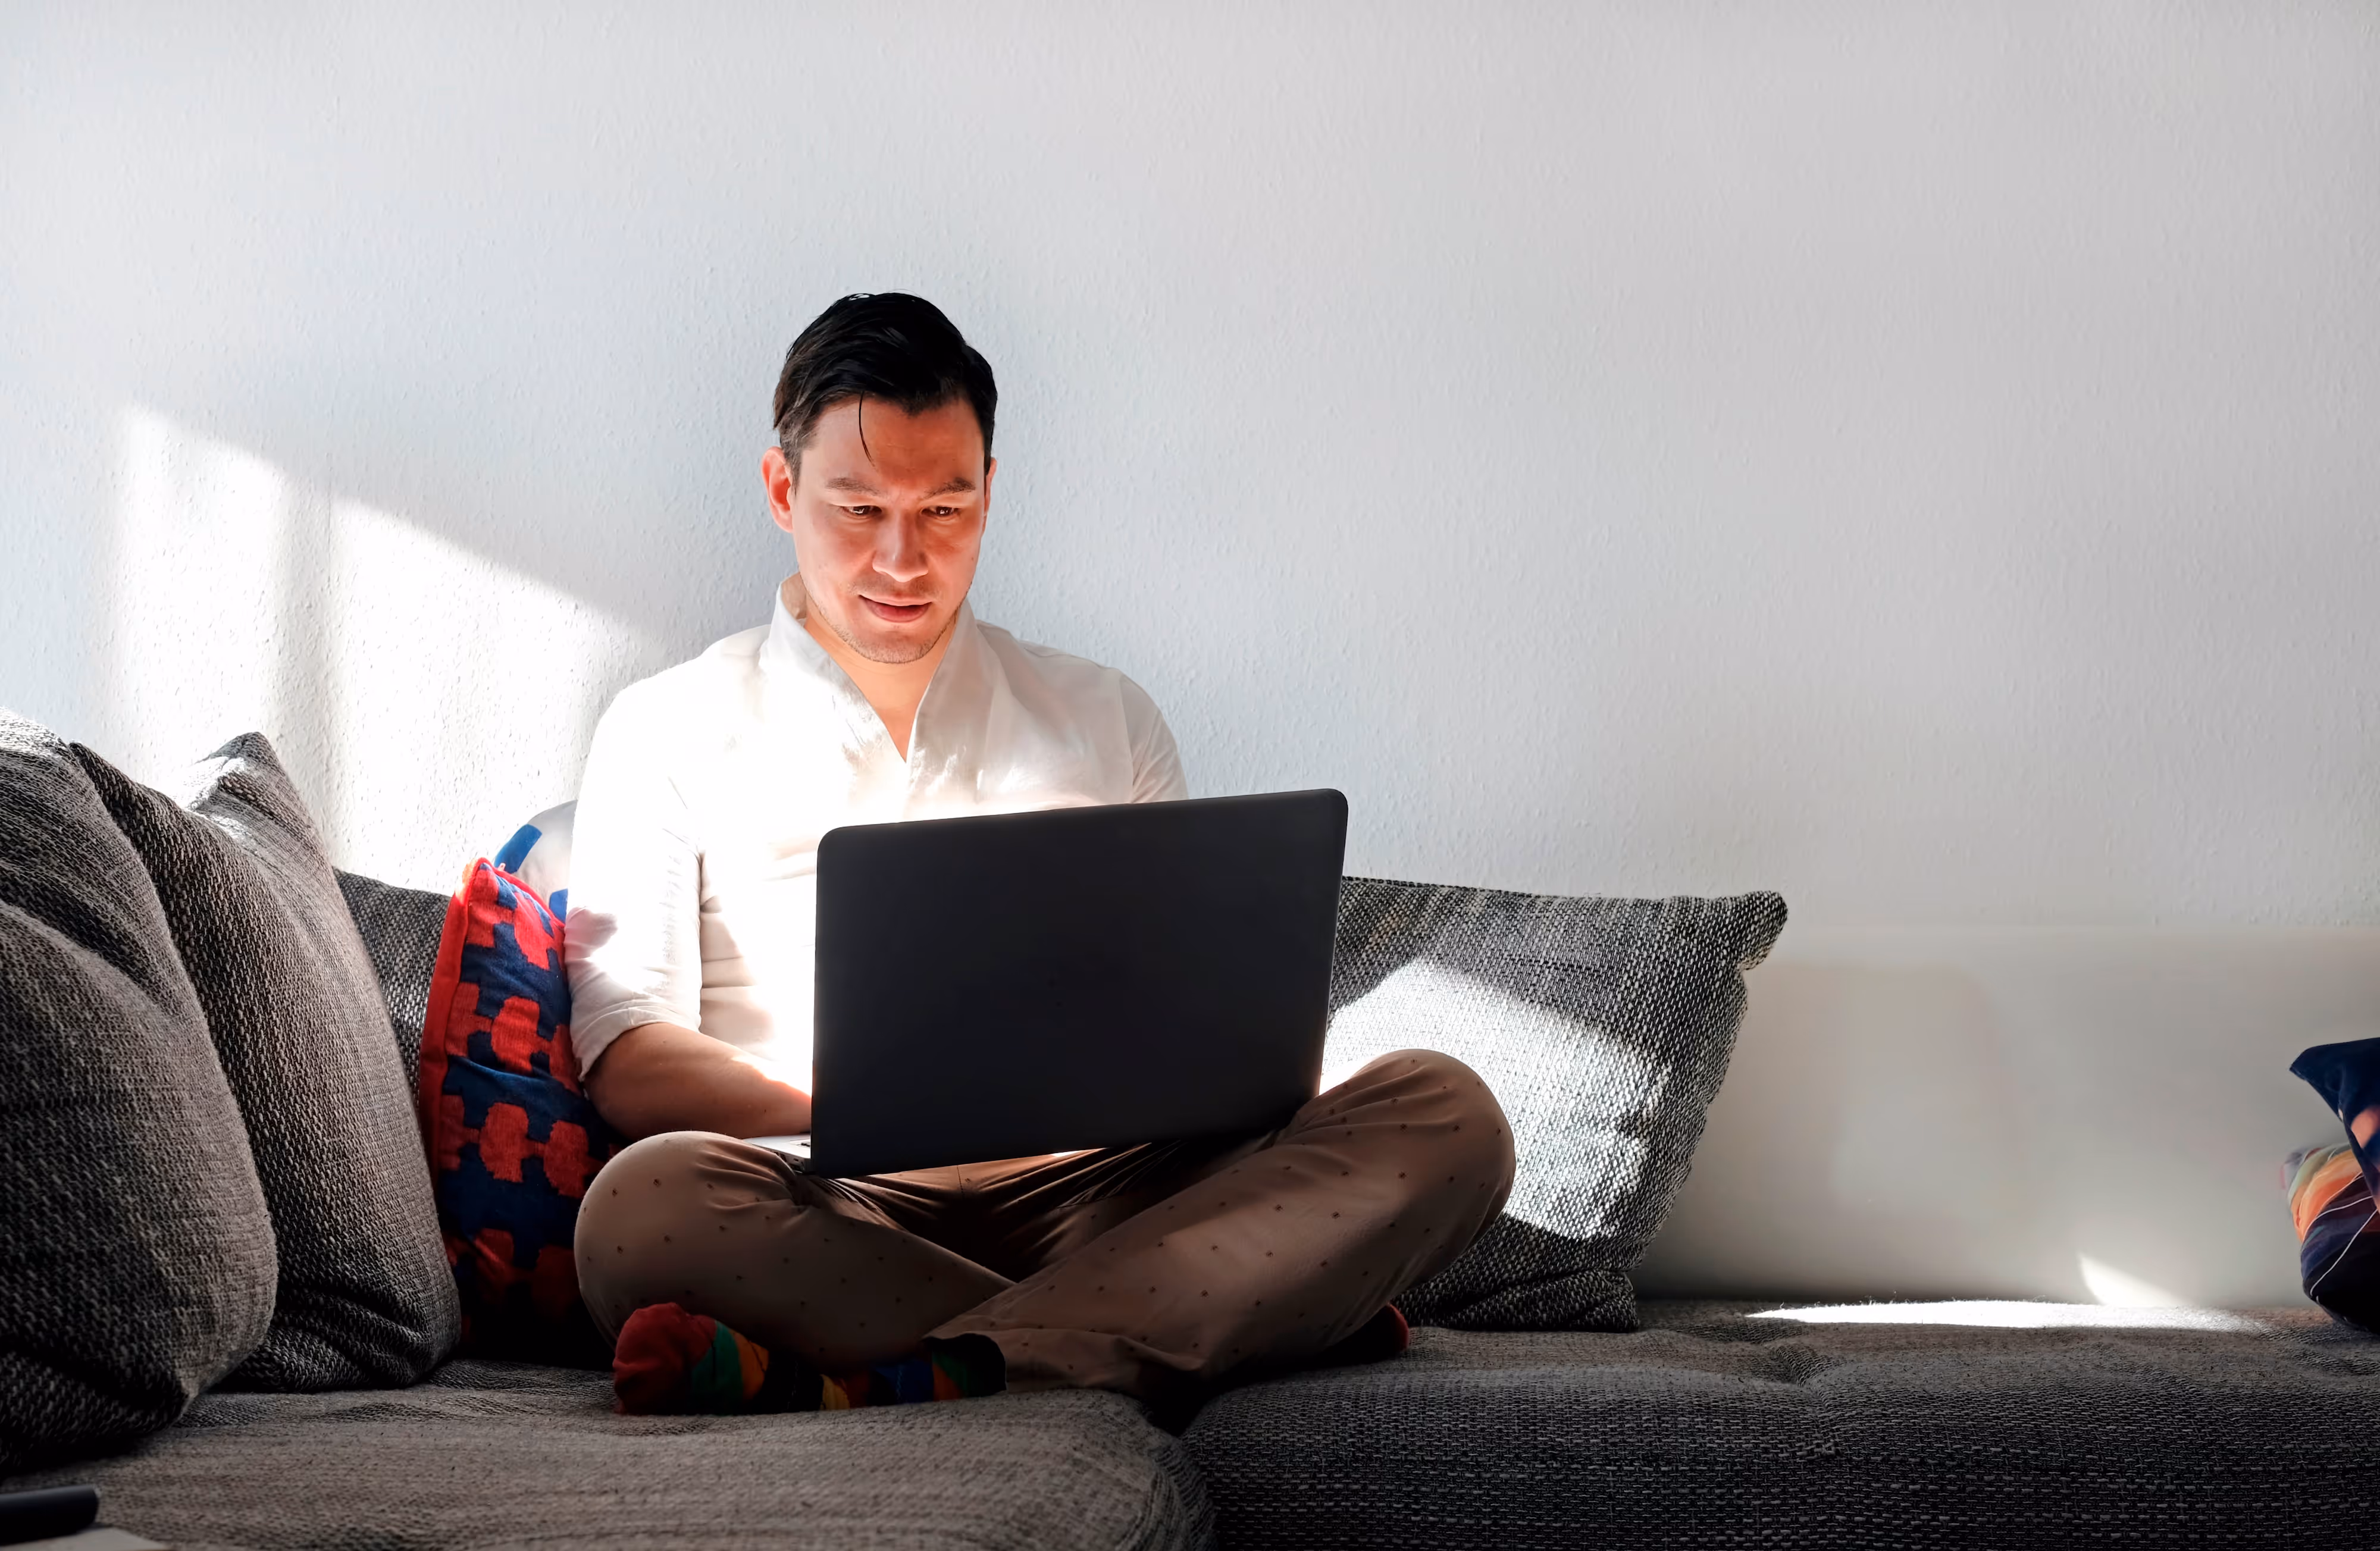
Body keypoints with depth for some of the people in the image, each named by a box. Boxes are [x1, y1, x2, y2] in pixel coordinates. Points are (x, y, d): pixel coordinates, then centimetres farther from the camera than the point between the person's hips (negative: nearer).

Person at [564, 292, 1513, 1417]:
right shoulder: (667, 734, 13)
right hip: (836, 1213, -2)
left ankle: (896, 1385, -39)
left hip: (1100, 1196, 3)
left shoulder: (1104, 721, 22)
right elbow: (628, 1060, 0)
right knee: (646, 1205, -37)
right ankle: (1242, 1324, -27)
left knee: (1444, 1115, -23)